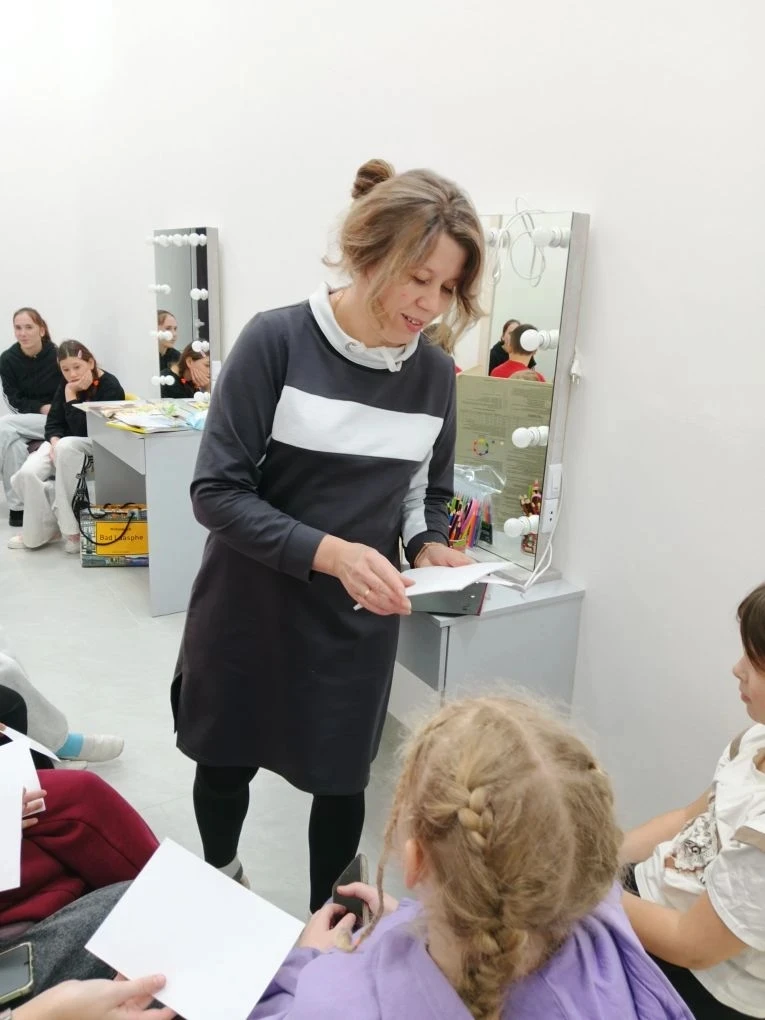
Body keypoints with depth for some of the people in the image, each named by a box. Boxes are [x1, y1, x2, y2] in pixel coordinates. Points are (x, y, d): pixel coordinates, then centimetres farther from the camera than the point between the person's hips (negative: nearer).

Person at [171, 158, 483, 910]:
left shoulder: (434, 375, -4)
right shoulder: (276, 341, -17)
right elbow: (216, 492, -17)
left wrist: (431, 549, -13)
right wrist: (330, 553, -29)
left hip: (357, 621, 2)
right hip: (249, 609, -1)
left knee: (341, 782, 13)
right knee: (228, 764, 20)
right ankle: (219, 878, 55)